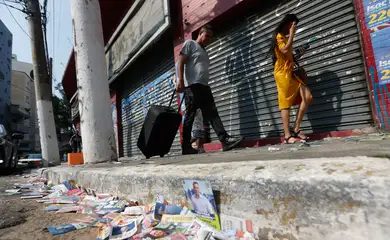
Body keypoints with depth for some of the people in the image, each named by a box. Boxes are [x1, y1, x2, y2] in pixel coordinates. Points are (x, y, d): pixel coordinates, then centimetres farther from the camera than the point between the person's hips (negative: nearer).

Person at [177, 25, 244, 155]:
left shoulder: (204, 52, 30)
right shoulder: (190, 44, 8)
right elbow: (181, 63, -4)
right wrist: (180, 81, -16)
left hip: (204, 86, 8)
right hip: (192, 85, -8)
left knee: (212, 114, -2)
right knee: (190, 116, -8)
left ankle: (225, 140, -6)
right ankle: (186, 147, -4)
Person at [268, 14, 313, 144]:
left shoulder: (285, 38, 26)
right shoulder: (279, 36, -2)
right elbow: (285, 50, -20)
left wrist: (298, 54, 13)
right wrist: (292, 34, -10)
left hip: (290, 73, 9)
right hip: (283, 73, -9)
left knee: (307, 97, -3)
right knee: (286, 103, -11)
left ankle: (296, 130, -1)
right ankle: (287, 135, -10)